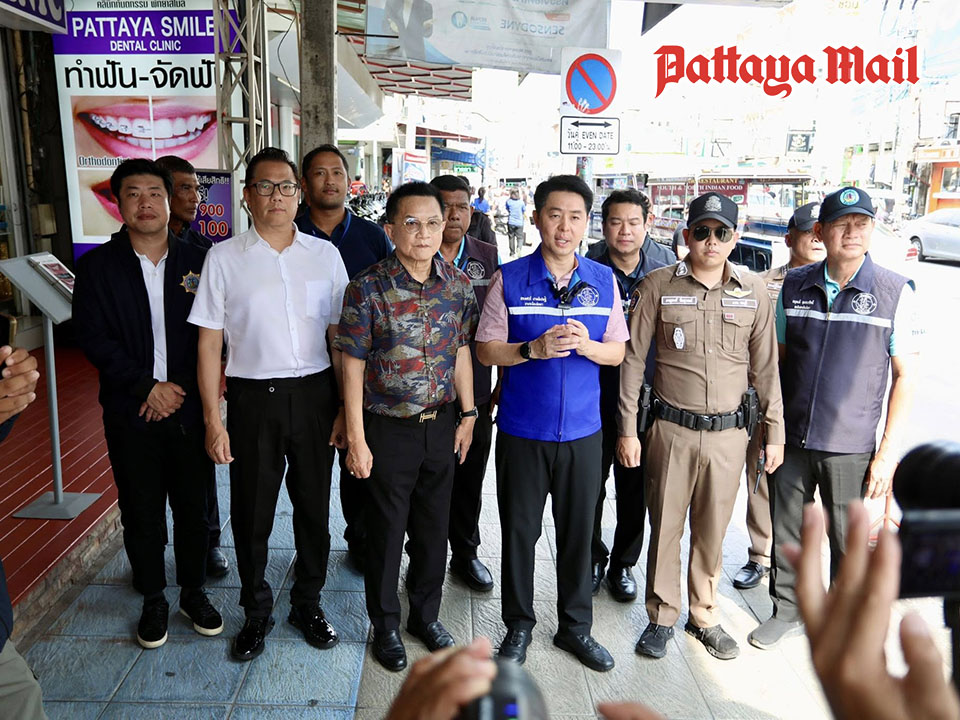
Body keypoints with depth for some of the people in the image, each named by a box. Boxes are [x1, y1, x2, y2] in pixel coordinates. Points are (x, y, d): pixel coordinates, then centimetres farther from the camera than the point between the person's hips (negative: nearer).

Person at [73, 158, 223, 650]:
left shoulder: (196, 262, 2)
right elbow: (94, 338, -6)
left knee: (193, 506, 10)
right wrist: (147, 387, -13)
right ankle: (153, 599, 29)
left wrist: (180, 387, -10)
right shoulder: (96, 267, 0)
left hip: (188, 407, 1)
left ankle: (193, 591, 30)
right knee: (141, 512, 10)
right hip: (130, 412, 0)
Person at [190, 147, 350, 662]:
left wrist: (347, 408, 1)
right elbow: (210, 344, 0)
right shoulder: (224, 258, 0)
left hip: (313, 394, 1)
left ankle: (307, 604, 32)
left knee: (314, 507, 11)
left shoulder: (325, 254, 4)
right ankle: (256, 612, 31)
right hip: (252, 397, -1)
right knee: (251, 513, 10)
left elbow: (340, 337, 5)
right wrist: (213, 420, -5)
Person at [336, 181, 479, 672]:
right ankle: (385, 626, 32)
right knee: (386, 530, 11)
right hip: (388, 429, -3)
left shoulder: (458, 285, -1)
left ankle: (426, 615, 38)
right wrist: (356, 440, -11)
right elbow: (353, 367, -11)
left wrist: (467, 415, 8)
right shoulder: (368, 289, -13)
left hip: (441, 425, 4)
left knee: (434, 527, 16)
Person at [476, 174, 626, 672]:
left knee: (578, 531, 13)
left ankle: (575, 626, 33)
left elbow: (618, 352, 6)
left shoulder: (603, 281, 3)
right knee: (519, 531, 11)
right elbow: (486, 351, -3)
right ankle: (519, 625, 31)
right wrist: (534, 349, -20)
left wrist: (586, 345, -15)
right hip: (522, 430, -2)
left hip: (582, 430, 2)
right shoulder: (510, 279, -4)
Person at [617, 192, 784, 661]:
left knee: (712, 531, 13)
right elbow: (632, 359, -1)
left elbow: (765, 366, 9)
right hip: (671, 429, -1)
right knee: (665, 526, 8)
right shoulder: (657, 286, -3)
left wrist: (775, 430, 8)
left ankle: (704, 616, 33)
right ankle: (662, 618, 27)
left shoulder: (753, 291, 3)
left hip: (728, 433, 2)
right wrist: (628, 428, -3)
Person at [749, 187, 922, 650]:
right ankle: (787, 611, 35)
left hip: (851, 446, -2)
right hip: (791, 440, 3)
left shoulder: (895, 292, -6)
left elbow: (906, 376, -4)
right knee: (787, 533, 14)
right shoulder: (795, 286, 2)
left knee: (850, 543, 11)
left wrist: (888, 452, -8)